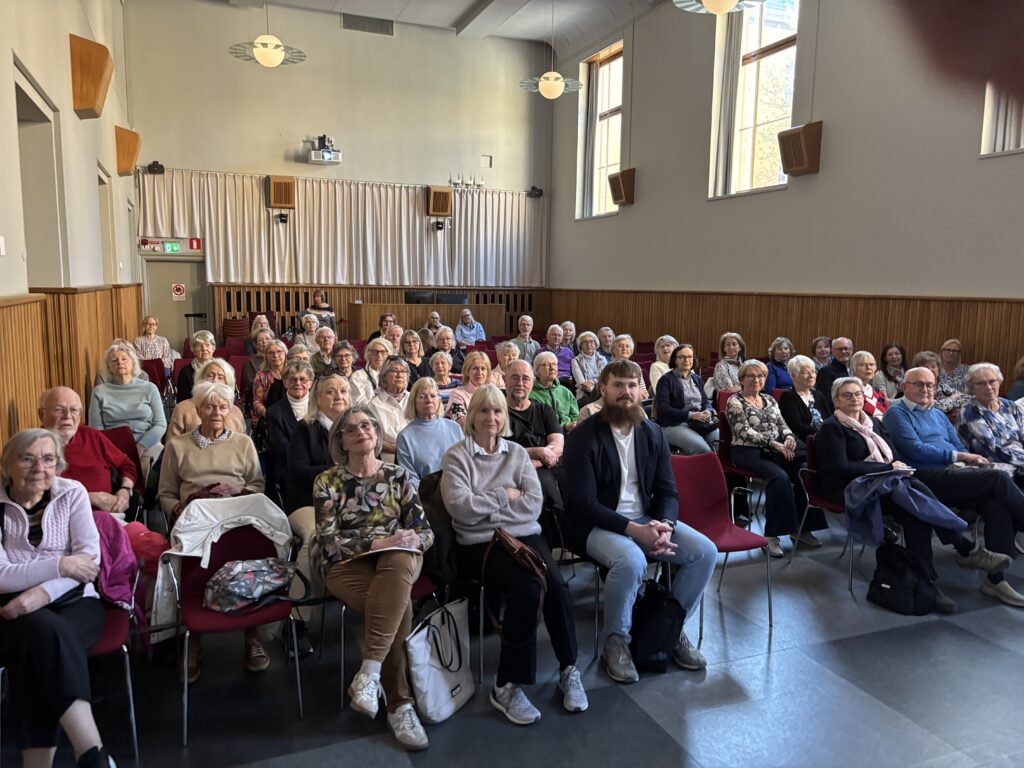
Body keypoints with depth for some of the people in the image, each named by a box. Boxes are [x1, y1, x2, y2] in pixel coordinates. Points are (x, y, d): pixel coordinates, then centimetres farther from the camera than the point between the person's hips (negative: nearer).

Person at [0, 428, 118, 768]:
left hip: (72, 602, 1)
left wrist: (41, 593, -20)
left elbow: (90, 559, -6)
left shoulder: (72, 493, 3)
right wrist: (60, 565, -18)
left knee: (40, 647, -31)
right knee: (46, 630, -33)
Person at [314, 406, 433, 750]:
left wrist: (410, 541, -16)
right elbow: (329, 545, -6)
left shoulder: (397, 475, 10)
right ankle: (399, 704, -22)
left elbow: (425, 532, 7)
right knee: (400, 607, -32)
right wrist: (377, 543, -18)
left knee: (399, 561, -37)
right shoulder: (327, 481, 3)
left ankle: (369, 672, -38)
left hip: (399, 561, 2)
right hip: (350, 566, -2)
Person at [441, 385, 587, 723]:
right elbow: (461, 507, -11)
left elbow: (534, 504, 1)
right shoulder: (456, 455, 3)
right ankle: (508, 686, -15)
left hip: (525, 535, 4)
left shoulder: (518, 453, 14)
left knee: (556, 585, -26)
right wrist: (506, 496, -4)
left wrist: (485, 504, -6)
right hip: (479, 543, -3)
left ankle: (569, 670, -5)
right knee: (526, 588, -30)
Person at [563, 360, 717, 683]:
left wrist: (664, 525, -15)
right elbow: (585, 504, -17)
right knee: (631, 560, -35)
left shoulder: (653, 433, 6)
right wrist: (634, 530, -26)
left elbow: (668, 491, 7)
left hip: (646, 519, 6)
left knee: (705, 551, -11)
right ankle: (615, 640, -7)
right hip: (597, 525, -6)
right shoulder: (583, 437, -12)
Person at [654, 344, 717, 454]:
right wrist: (690, 415, -17)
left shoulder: (697, 379, 21)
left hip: (700, 423, 6)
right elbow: (663, 409, -10)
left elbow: (706, 401, 21)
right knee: (703, 449, -30)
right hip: (673, 425, -6)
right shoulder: (666, 380, -1)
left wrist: (708, 412, -5)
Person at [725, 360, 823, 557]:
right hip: (747, 452, -6)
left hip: (775, 450, 6)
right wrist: (774, 443, -20)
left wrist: (789, 438, -9)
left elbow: (782, 424, 14)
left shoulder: (769, 399, 20)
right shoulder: (735, 401, -1)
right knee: (779, 476, -32)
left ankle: (801, 528, -9)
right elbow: (745, 432, -12)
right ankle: (772, 535, -25)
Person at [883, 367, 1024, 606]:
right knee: (998, 478, -24)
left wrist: (973, 460, 0)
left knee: (998, 505, -23)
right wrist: (957, 456, -12)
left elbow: (959, 447, 23)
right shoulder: (896, 413, 3)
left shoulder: (938, 414, 28)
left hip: (955, 474, 7)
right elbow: (916, 450, -9)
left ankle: (996, 579, -18)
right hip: (926, 478, -7)